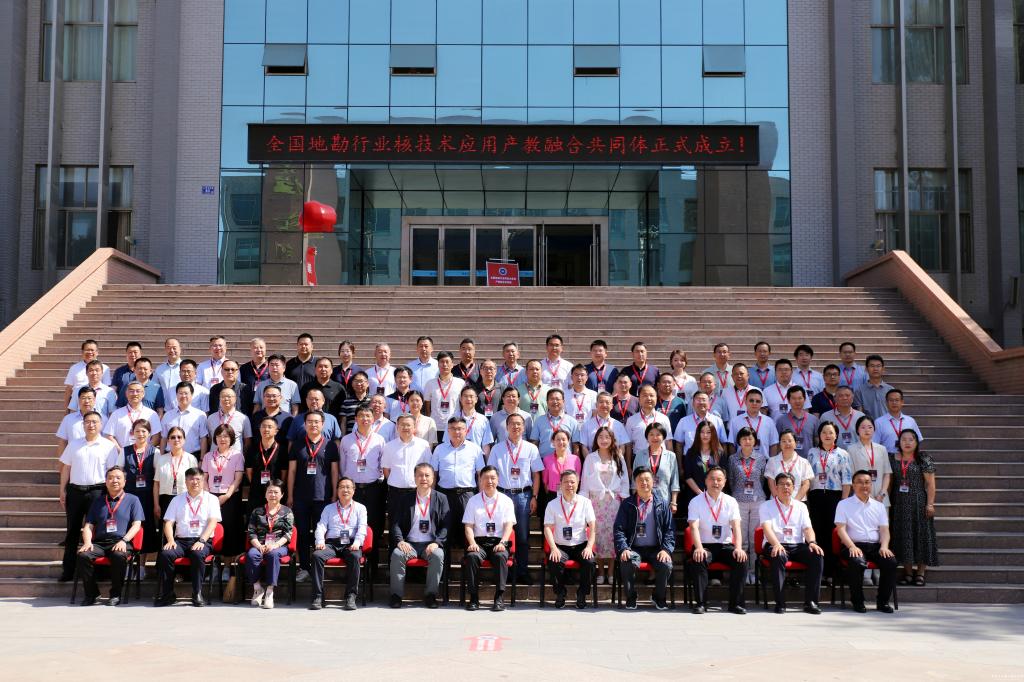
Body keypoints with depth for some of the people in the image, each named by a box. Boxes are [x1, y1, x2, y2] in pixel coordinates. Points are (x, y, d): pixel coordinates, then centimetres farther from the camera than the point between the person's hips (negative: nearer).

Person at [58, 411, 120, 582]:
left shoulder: (108, 446, 1)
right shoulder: (74, 444, 10)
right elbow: (66, 468, 13)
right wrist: (62, 490, 7)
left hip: (96, 491, -3)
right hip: (75, 490, 3)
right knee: (72, 531, 8)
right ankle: (68, 570, 13)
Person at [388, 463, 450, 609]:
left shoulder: (441, 498, 9)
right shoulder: (405, 498, 12)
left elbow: (446, 526, 3)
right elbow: (396, 523, 6)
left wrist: (436, 543, -13)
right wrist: (400, 541, -12)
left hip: (431, 544, -1)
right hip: (409, 544, 1)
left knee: (438, 556, -33)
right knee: (396, 554, -30)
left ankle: (430, 595, -21)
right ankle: (396, 595, -20)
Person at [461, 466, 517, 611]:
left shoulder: (506, 501, 11)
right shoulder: (473, 501, 13)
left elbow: (509, 525, 2)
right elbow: (468, 526, 6)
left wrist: (502, 543, -16)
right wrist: (472, 543, -13)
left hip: (498, 542, -1)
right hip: (479, 541, 1)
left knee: (501, 556, -34)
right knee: (472, 556, -32)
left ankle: (499, 597, -27)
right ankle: (474, 597, -25)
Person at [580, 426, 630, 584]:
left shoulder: (618, 458, 9)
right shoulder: (590, 458, 8)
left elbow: (625, 480, 10)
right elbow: (585, 480, 6)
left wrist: (623, 497, 0)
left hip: (614, 500, 0)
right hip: (596, 499, 0)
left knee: (613, 533, -4)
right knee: (598, 534, -3)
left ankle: (611, 571, 2)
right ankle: (600, 572, 3)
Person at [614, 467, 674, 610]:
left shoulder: (661, 503, 8)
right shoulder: (627, 504, 7)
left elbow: (670, 529, 6)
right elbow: (619, 529, 3)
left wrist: (666, 549, -9)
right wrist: (623, 549, -13)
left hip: (655, 549, 1)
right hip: (634, 548, -1)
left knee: (666, 565, -28)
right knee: (627, 564, -32)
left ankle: (659, 597, 1)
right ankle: (630, 597, -6)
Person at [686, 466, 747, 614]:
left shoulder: (731, 502, 7)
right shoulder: (696, 502, 1)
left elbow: (736, 526, -5)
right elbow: (694, 527, -12)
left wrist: (738, 548, -24)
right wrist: (699, 548, -30)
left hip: (725, 545, 2)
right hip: (705, 546, -2)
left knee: (741, 559, -26)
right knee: (697, 560, -33)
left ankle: (735, 603, -16)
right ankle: (701, 603, -24)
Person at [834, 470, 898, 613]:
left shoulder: (879, 506, 21)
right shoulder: (844, 504, 9)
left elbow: (884, 529, 12)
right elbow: (841, 529, -2)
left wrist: (884, 546, -9)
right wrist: (852, 546, -18)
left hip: (875, 546, 3)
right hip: (854, 545, -3)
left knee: (891, 561, -26)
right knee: (857, 562, -36)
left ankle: (883, 601, -11)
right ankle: (857, 601, -18)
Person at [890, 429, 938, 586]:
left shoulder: (923, 460, -4)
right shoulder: (893, 459, 7)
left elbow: (930, 483, -6)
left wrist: (930, 504, -12)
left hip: (919, 503, -3)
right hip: (900, 505, 3)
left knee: (921, 535, 0)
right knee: (903, 537, 5)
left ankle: (920, 573, 8)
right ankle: (908, 572, 14)